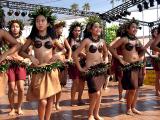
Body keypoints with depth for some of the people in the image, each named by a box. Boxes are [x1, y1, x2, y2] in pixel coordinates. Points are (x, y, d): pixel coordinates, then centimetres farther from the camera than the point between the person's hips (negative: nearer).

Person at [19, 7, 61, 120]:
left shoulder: (52, 37, 6)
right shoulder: (32, 38, 4)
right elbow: (21, 51, 8)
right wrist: (30, 57, -10)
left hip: (52, 69, 2)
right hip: (38, 70, -2)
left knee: (50, 99, 8)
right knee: (42, 101, -5)